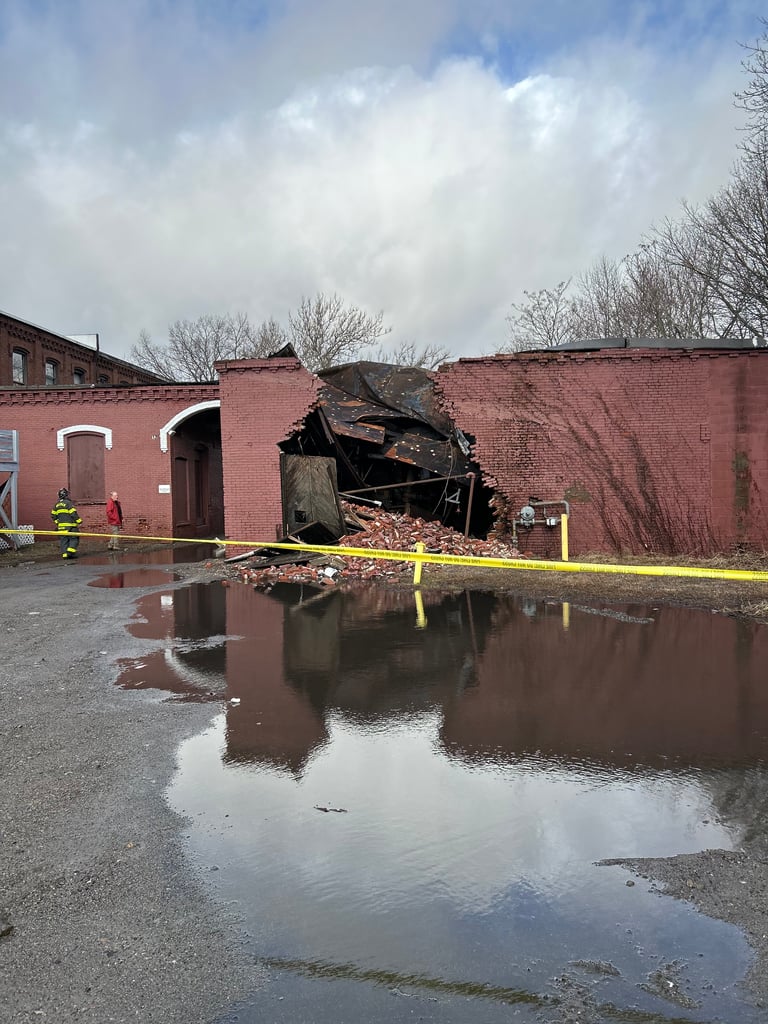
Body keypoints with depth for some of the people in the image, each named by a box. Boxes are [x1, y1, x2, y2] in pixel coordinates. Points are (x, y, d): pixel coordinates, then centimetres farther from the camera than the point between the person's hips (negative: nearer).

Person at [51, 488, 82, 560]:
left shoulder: (57, 505, 12)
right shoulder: (68, 503, -11)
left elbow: (53, 515, 16)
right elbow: (73, 514, -15)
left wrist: (57, 522, 27)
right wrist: (79, 521, -6)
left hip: (61, 526, 6)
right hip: (70, 525, -6)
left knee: (63, 540, 9)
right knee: (74, 538, 0)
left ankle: (64, 554, 6)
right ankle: (70, 551, -13)